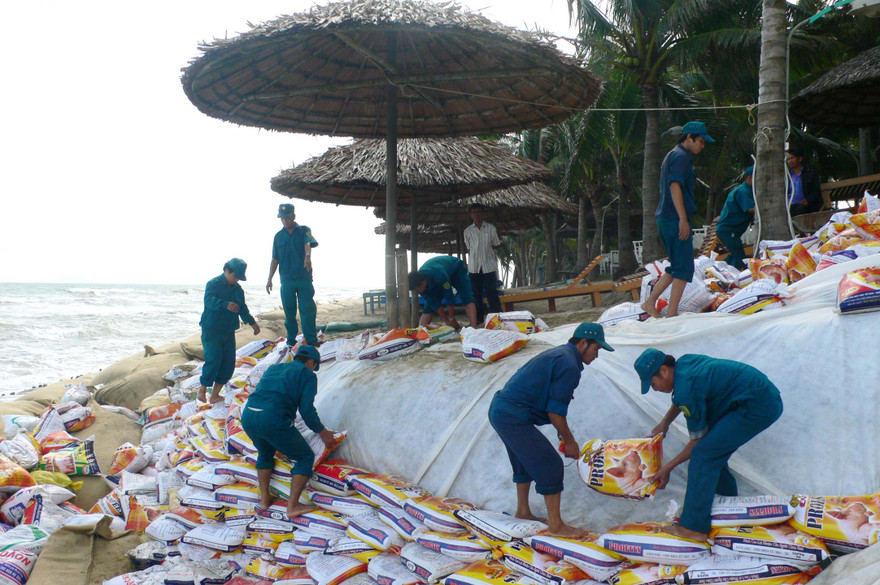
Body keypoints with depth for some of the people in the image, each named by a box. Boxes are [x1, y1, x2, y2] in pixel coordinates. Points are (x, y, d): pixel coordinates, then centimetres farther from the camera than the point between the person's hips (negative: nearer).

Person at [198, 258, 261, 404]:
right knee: (213, 360, -15)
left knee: (229, 362, 2)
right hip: (211, 330, -7)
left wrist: (252, 322, 15)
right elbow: (209, 300, -28)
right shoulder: (213, 284, -9)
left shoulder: (238, 289, 12)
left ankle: (215, 395, 11)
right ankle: (202, 389, 5)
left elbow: (242, 308, 23)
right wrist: (226, 304, -44)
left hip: (228, 331, 7)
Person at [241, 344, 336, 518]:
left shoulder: (273, 368, 29)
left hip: (247, 417, 7)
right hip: (274, 420, -7)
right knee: (305, 457, 11)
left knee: (265, 453, 35)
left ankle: (264, 499, 36)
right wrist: (323, 433, 13)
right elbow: (307, 410, 0)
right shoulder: (308, 375, 10)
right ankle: (293, 506, 7)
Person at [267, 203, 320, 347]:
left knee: (307, 309, -5)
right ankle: (291, 339, 15)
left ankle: (311, 339, 0)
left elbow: (308, 244, -18)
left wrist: (307, 256, -41)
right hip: (286, 280, 2)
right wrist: (270, 279, 7)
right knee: (289, 310, 5)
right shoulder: (279, 236, 11)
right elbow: (275, 259, 13)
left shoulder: (304, 231, 3)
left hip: (304, 277, -2)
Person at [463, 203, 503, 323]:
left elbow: (496, 245, 11)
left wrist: (485, 249, 3)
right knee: (476, 294, 5)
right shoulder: (468, 231, 8)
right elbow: (468, 249, 14)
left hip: (488, 265, -2)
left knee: (492, 293, -4)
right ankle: (478, 319, 11)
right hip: (474, 267, 2)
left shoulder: (490, 228, 5)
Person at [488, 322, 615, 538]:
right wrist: (569, 441, -2)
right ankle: (556, 525, 6)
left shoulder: (558, 354, 18)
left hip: (499, 409, 11)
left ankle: (523, 511, 41)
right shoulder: (569, 365, -14)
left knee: (525, 462, 26)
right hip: (514, 417, -11)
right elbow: (555, 410, -16)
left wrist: (565, 434, 22)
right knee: (550, 466, -3)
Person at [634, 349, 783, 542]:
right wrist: (664, 424, 30)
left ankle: (694, 527, -11)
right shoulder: (684, 362, 6)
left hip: (758, 407, -10)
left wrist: (667, 468, -1)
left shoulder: (686, 387, -20)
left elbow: (698, 440, -9)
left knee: (703, 455, -13)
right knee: (714, 452, 17)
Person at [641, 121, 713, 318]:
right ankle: (672, 313, -7)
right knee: (684, 267, -7)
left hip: (665, 219, 10)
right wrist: (683, 218, -27)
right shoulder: (681, 156, -9)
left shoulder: (671, 156, 22)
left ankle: (650, 302, 12)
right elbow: (675, 186, -22)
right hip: (675, 219, -10)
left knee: (677, 266, 14)